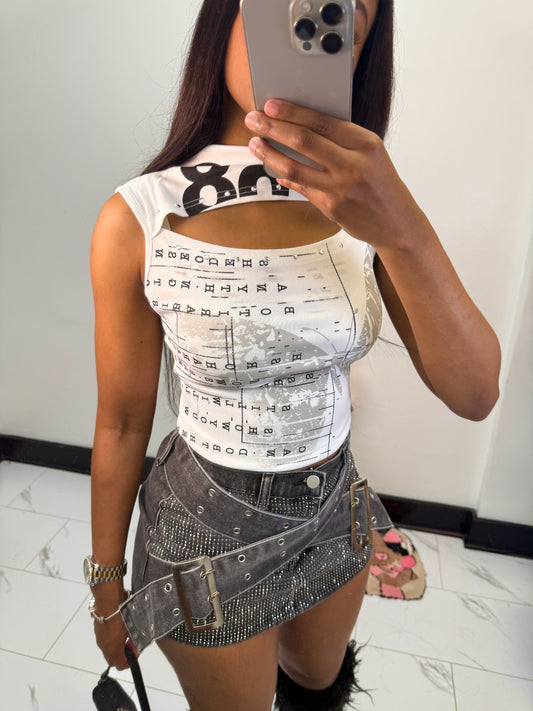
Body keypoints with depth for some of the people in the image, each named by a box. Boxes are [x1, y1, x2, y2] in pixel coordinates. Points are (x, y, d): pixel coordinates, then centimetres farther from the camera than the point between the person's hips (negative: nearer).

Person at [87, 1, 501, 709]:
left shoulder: (359, 198, -9)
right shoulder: (139, 220, -19)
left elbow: (475, 395, -16)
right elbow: (122, 423, -10)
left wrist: (403, 230, -33)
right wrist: (106, 585, 2)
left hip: (335, 504, 4)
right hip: (212, 526, -3)